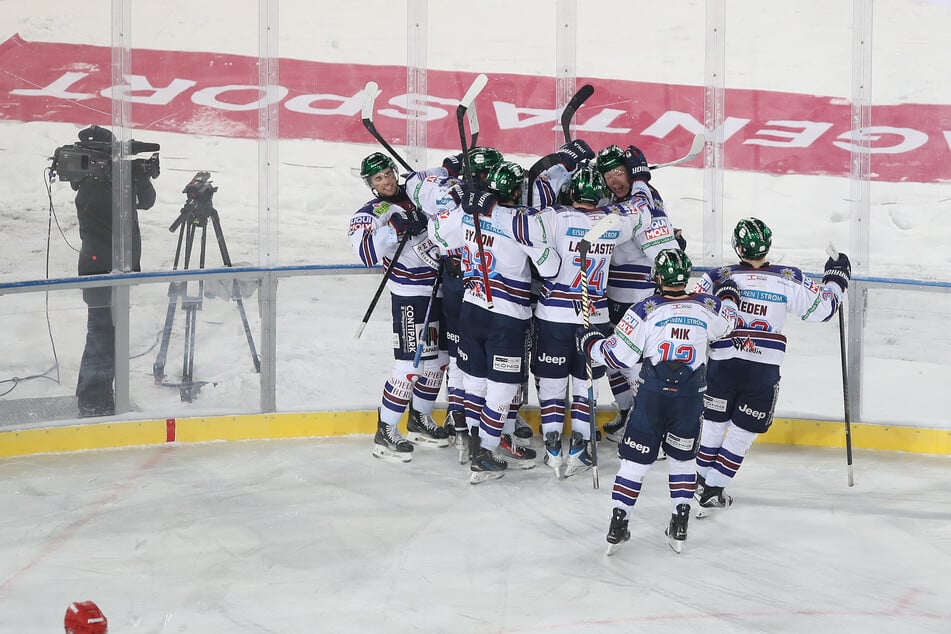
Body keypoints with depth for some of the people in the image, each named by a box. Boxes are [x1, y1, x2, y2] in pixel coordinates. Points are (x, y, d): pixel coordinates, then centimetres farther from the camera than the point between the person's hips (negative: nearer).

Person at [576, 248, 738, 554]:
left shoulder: (645, 310, -8)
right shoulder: (707, 306, 0)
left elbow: (618, 355, -6)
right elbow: (727, 319, 24)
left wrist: (589, 342, 11)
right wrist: (727, 292, 43)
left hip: (652, 395, -2)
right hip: (691, 399, 2)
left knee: (635, 458, 6)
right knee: (682, 458, 18)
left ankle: (618, 524, 4)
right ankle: (680, 524, 15)